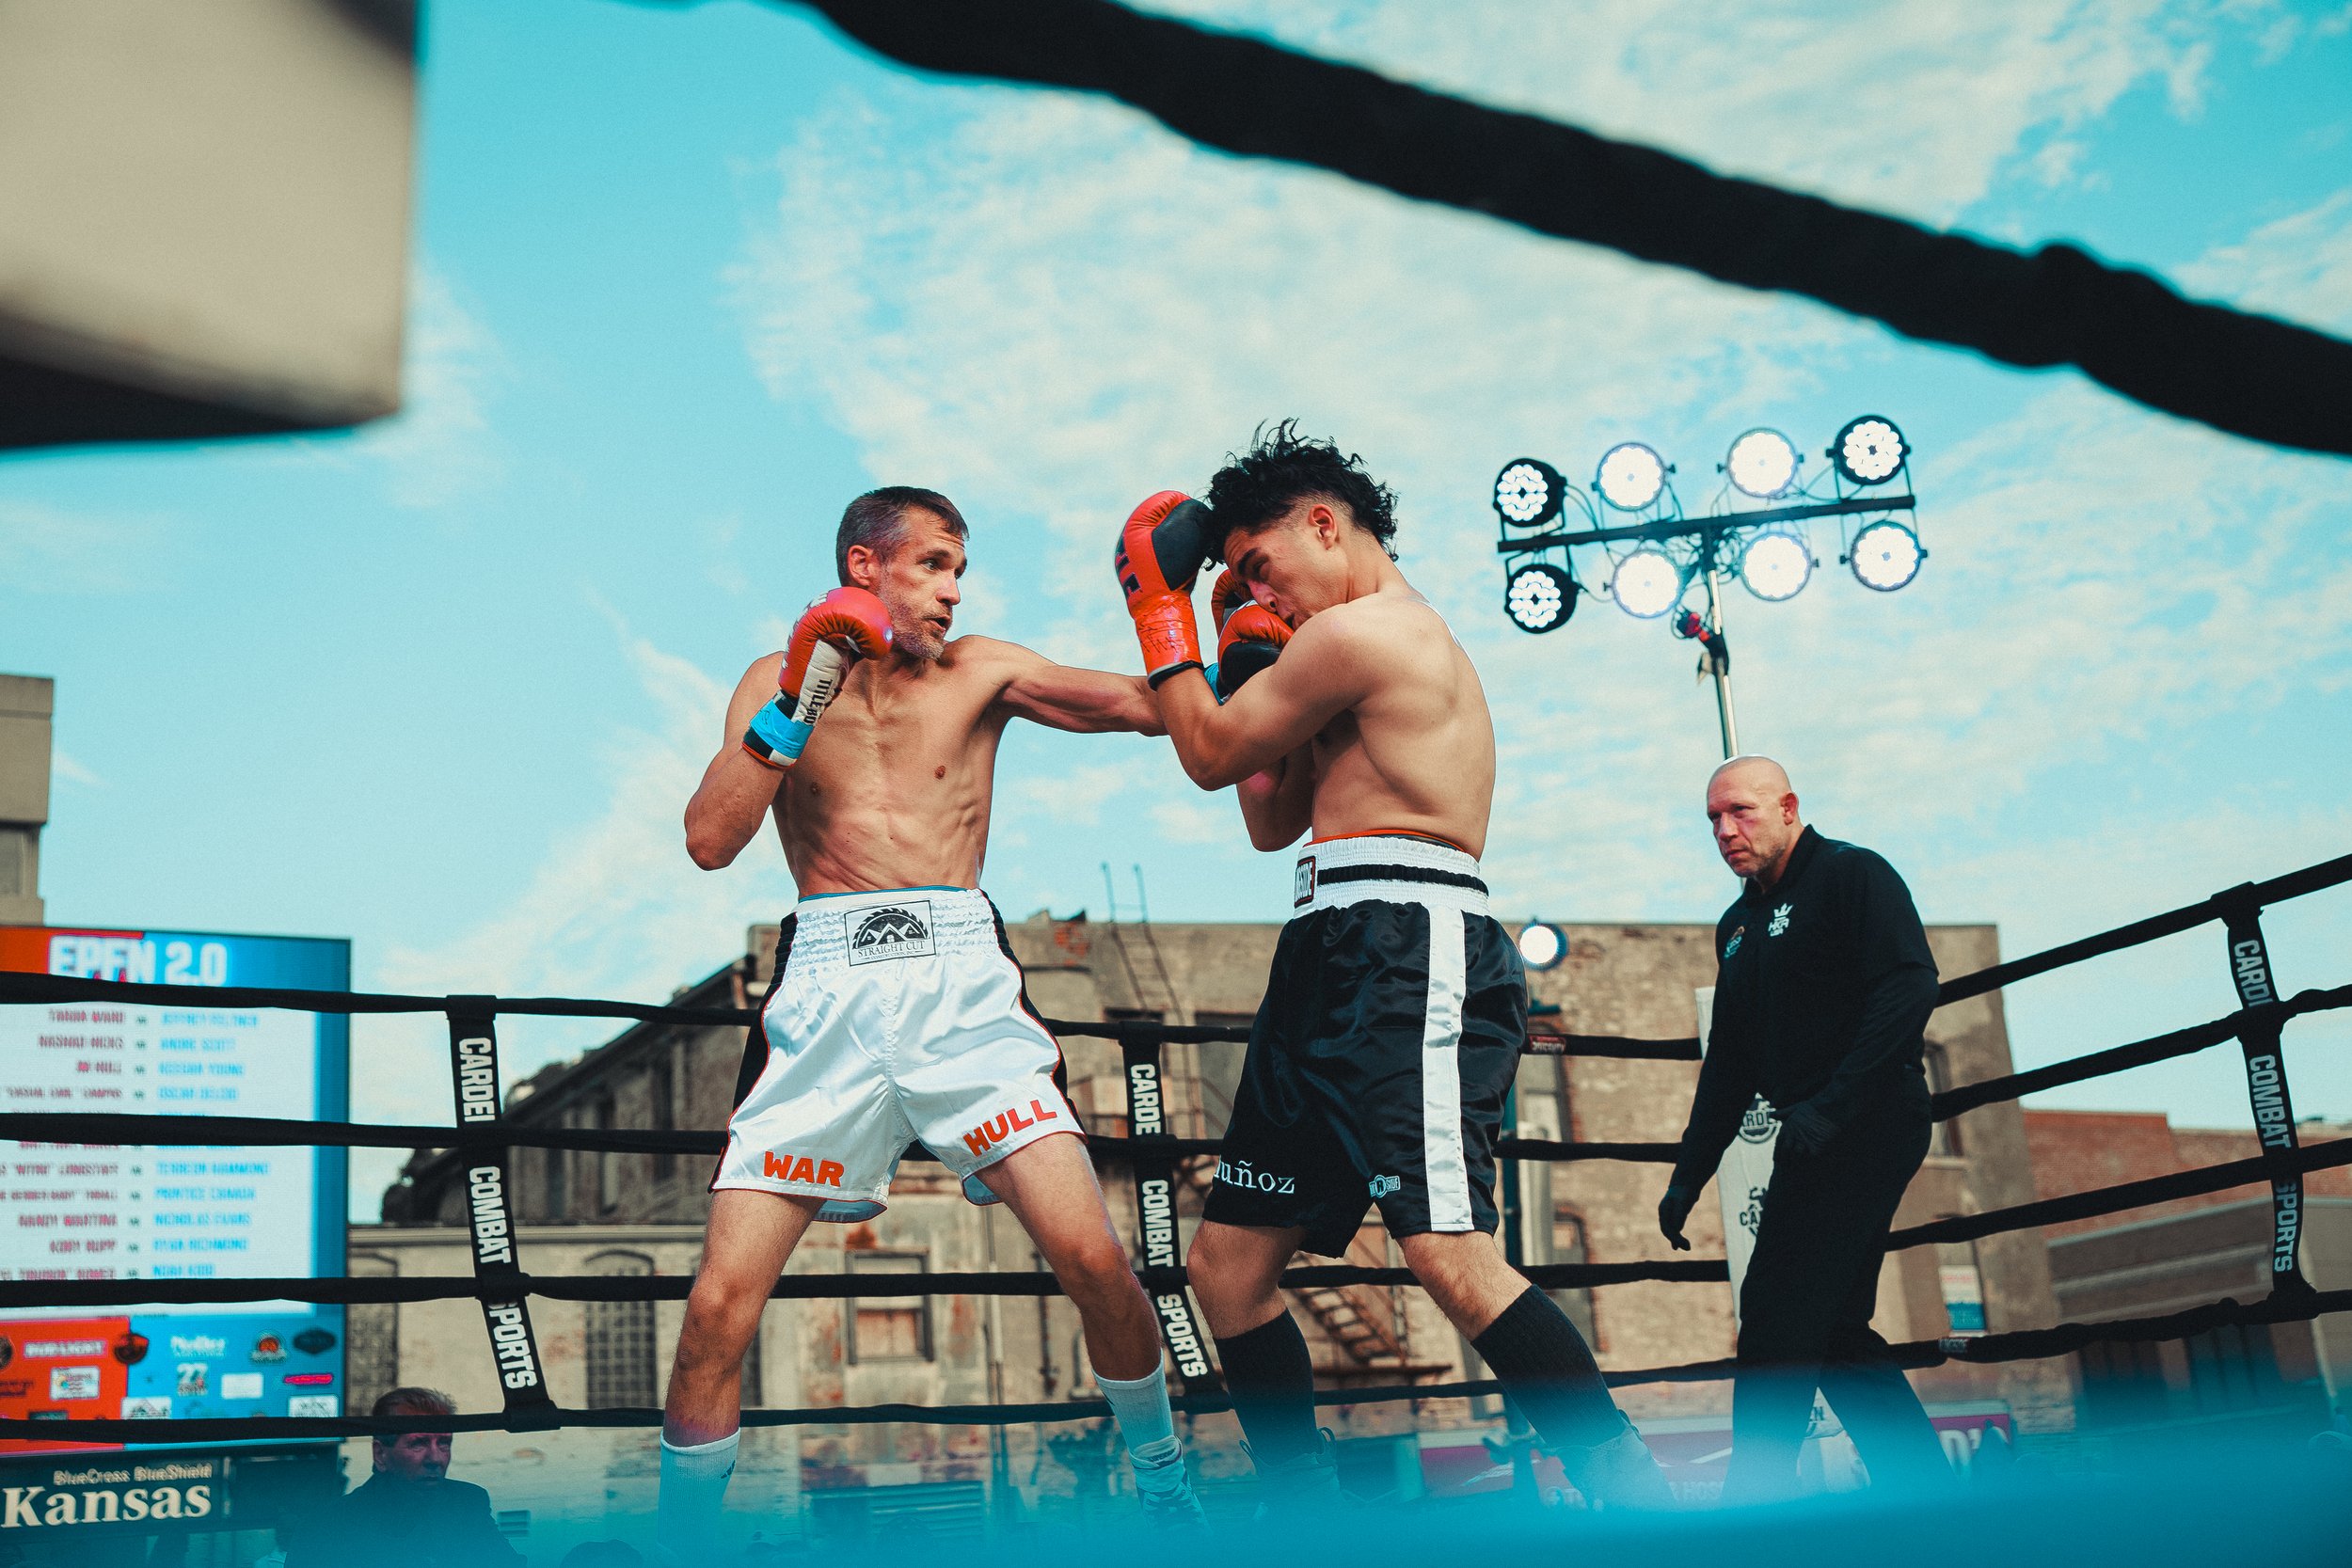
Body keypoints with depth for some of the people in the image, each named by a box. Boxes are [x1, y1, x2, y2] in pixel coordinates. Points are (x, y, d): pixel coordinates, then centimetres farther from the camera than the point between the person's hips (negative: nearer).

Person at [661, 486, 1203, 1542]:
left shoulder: (979, 672, 13)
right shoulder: (781, 678, 11)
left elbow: (1152, 709, 8)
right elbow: (710, 842, -2)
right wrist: (802, 696, -8)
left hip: (962, 985, 0)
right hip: (827, 991, 0)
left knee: (1093, 1261, -11)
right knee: (720, 1303, -7)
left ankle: (1167, 1497, 12)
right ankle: (681, 1540, 15)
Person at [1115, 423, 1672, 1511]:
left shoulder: (1355, 632, -7)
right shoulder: (1404, 643, 26)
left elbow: (1210, 757, 1)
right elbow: (1271, 823, 29)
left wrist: (1159, 604, 12)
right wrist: (1256, 672, 20)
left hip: (1404, 950, -11)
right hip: (1333, 969, 11)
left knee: (1450, 1258, -22)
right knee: (1227, 1264, 11)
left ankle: (1644, 1514, -17)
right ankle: (1307, 1518, 17)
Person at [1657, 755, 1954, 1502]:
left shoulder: (1852, 875, -5)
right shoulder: (1738, 925, 19)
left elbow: (1909, 986, -18)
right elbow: (1730, 1061, 23)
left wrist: (1830, 1105, -25)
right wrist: (1688, 1176, 17)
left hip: (1868, 1123, -9)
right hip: (1816, 1139, 9)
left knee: (1779, 1311, -13)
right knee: (1834, 1327, 8)